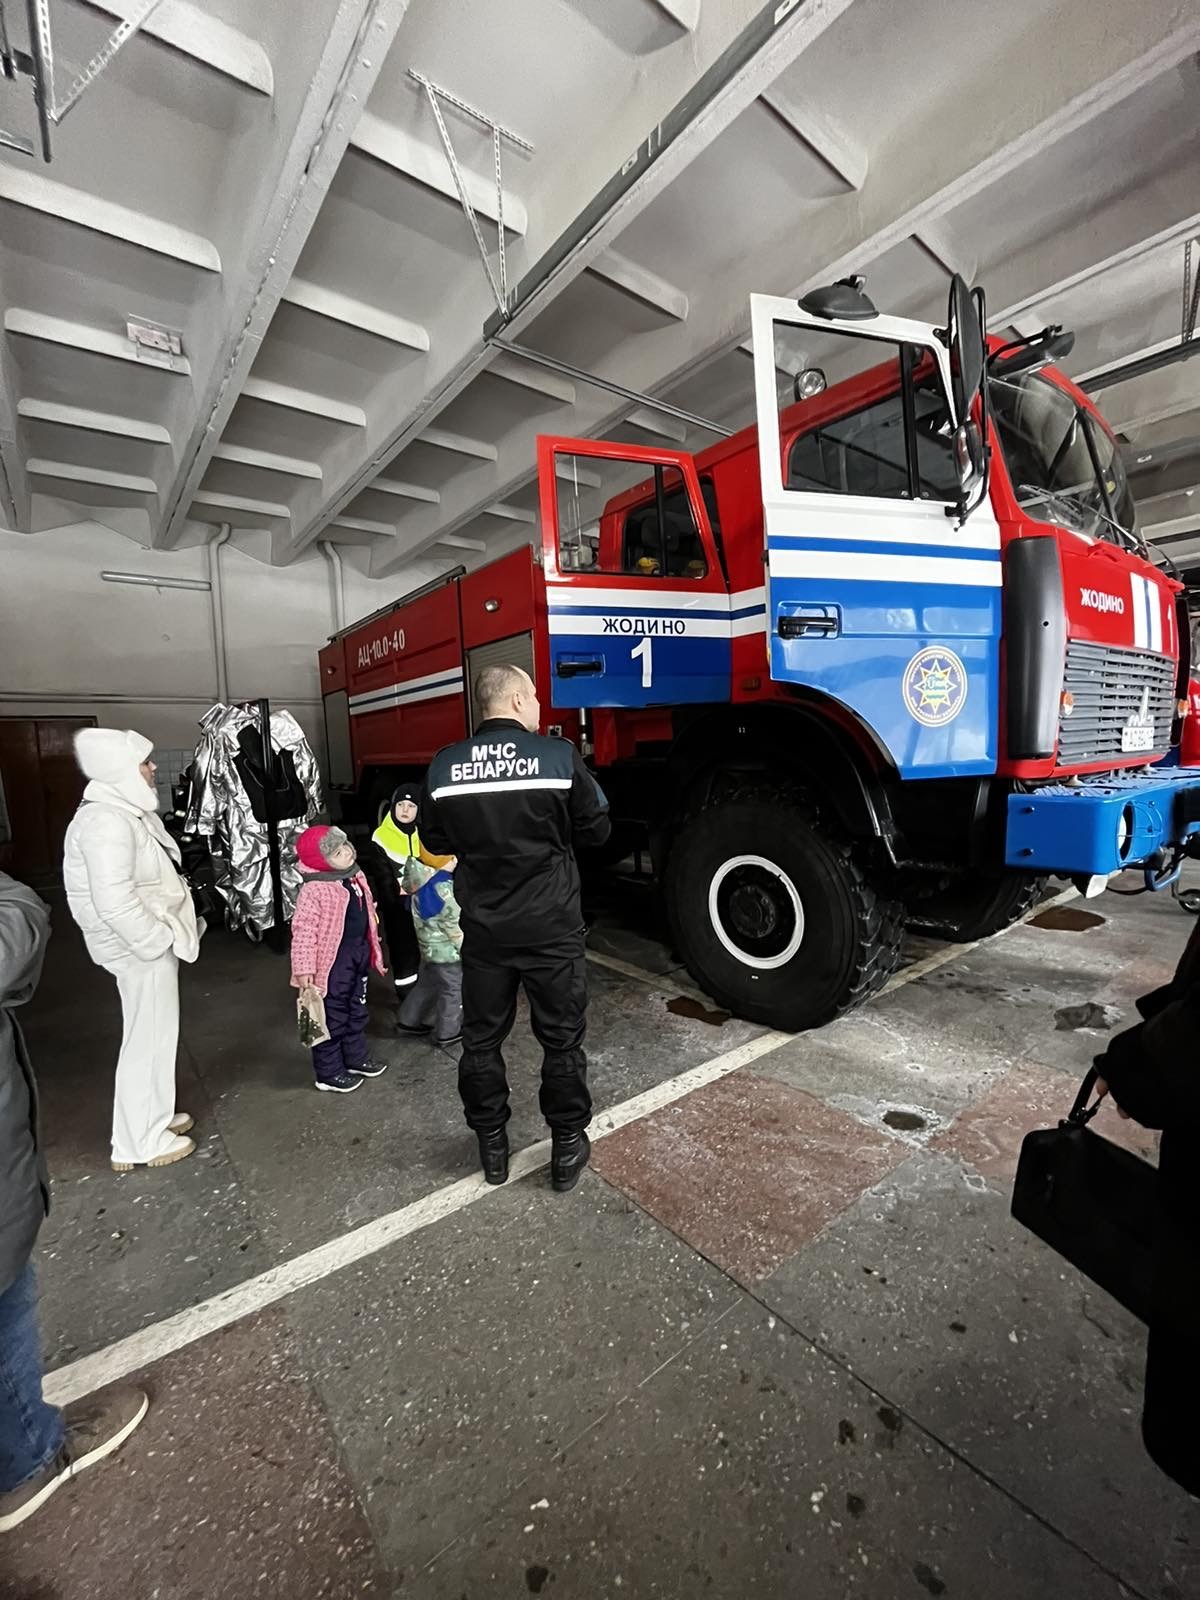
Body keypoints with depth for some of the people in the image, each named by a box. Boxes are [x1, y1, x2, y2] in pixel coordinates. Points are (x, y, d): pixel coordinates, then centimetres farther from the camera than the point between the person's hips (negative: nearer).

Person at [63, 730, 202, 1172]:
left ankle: (152, 1119, 38)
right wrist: (164, 939, -19)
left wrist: (169, 931, 14)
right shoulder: (106, 822, -24)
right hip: (141, 948, -10)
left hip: (148, 942, 10)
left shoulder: (125, 812, 8)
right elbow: (115, 904, -29)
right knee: (149, 1041, 4)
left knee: (152, 1036, 21)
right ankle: (141, 1142, 21)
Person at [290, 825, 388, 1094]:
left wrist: (372, 949, 22)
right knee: (332, 1018, 7)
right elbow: (303, 930, -24)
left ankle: (356, 1058, 39)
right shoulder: (314, 890, -23)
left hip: (360, 953, 8)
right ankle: (329, 1072, 24)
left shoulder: (355, 876, 3)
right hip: (333, 960, -8)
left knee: (356, 1011, 22)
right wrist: (304, 969, -26)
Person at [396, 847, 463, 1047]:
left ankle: (410, 1020, 38)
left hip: (430, 945, 9)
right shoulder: (442, 888, -29)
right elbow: (454, 924, -23)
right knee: (453, 989, 8)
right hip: (446, 949, -9)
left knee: (428, 983, 24)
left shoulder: (423, 882, -2)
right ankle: (447, 1032, 21)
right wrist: (467, 947, -12)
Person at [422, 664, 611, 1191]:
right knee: (561, 1041, 15)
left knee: (481, 1040, 20)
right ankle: (567, 1148, 30)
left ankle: (491, 1147, 35)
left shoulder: (444, 765, -4)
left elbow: (437, 843, 7)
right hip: (552, 929, -2)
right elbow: (596, 829, -3)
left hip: (483, 930, 3)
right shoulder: (559, 755, -13)